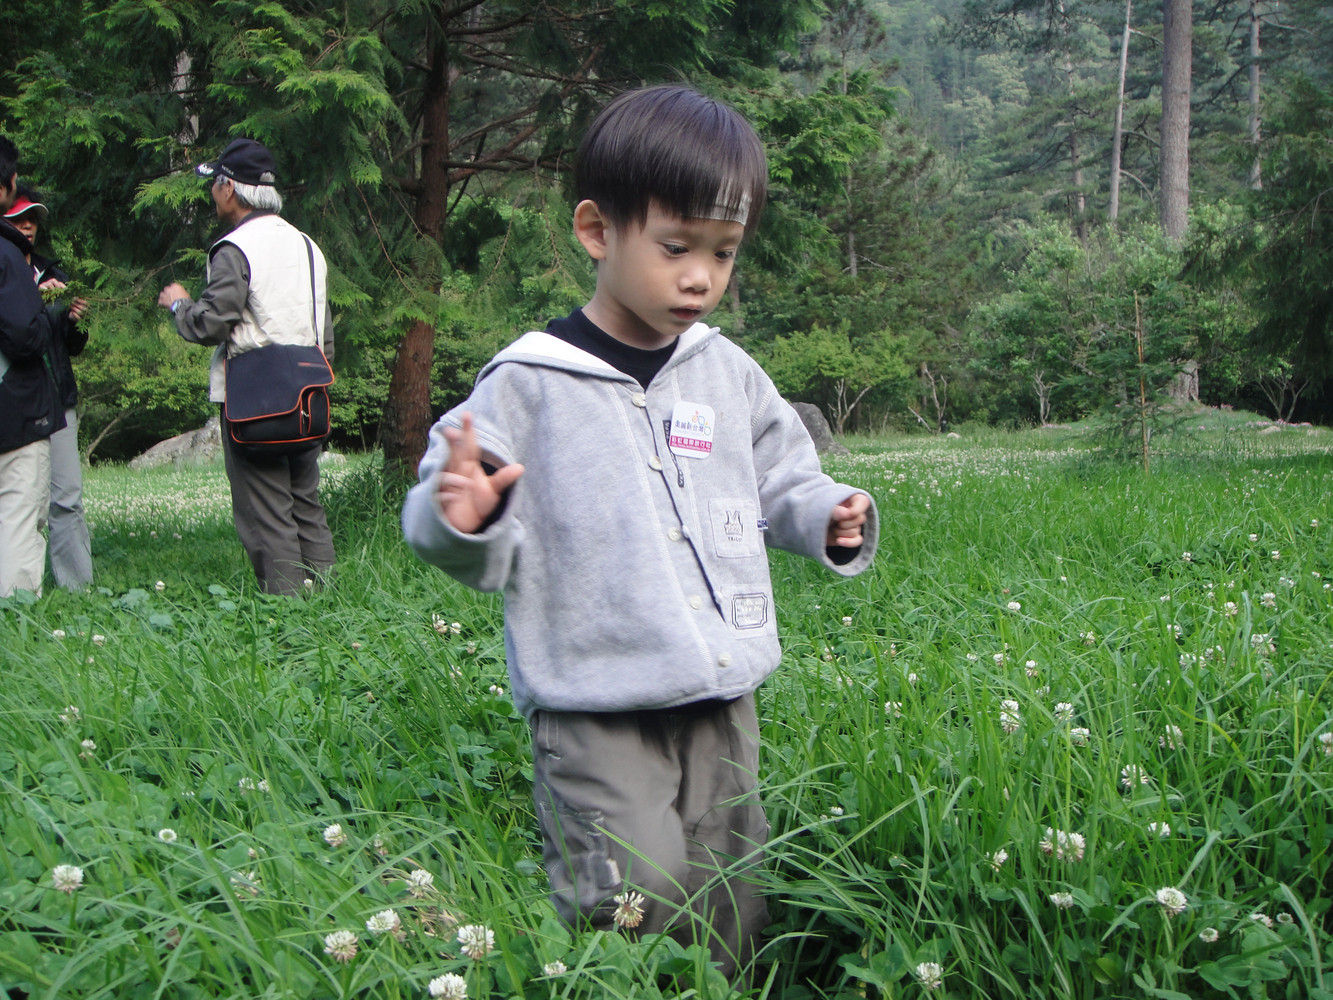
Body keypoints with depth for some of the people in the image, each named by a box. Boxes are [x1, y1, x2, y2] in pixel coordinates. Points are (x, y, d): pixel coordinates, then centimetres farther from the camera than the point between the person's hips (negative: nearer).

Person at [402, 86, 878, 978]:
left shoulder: (729, 376, 7)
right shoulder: (529, 384, -8)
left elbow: (780, 481, 19)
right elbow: (491, 553, -7)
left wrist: (828, 519, -1)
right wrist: (462, 523, -28)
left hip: (724, 702, 5)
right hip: (596, 712, -5)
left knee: (734, 919, 14)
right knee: (632, 914, -10)